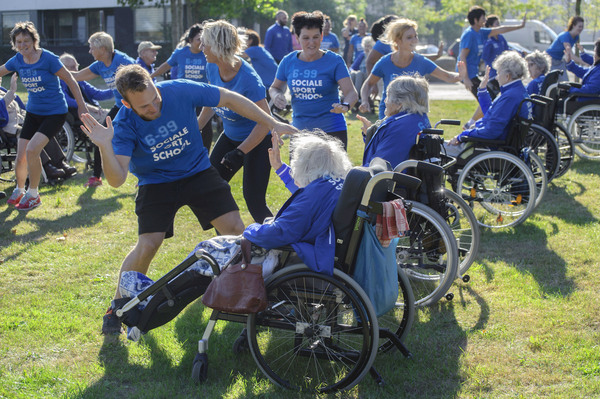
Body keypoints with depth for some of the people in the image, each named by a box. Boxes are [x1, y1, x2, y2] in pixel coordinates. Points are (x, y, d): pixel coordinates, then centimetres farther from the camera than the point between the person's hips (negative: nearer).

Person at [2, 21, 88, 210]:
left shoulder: (48, 58, -17)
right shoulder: (17, 61, -2)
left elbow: (70, 81, -10)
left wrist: (82, 106, -9)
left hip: (55, 113, -5)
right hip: (33, 113, 5)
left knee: (32, 150, -22)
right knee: (20, 157, 2)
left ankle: (33, 195, -2)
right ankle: (19, 190, 31)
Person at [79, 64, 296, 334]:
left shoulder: (181, 91, -23)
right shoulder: (125, 125, -24)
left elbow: (229, 99, -9)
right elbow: (116, 179, -31)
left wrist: (272, 124, -8)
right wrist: (105, 147, -50)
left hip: (197, 171, 2)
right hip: (156, 183, -2)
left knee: (235, 229, -10)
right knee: (148, 244, -17)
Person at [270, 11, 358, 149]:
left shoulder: (334, 61, -6)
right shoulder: (288, 62, 3)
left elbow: (351, 92, -13)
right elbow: (275, 87, 16)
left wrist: (345, 106, -36)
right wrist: (276, 96, -8)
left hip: (332, 132, -3)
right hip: (299, 130, 3)